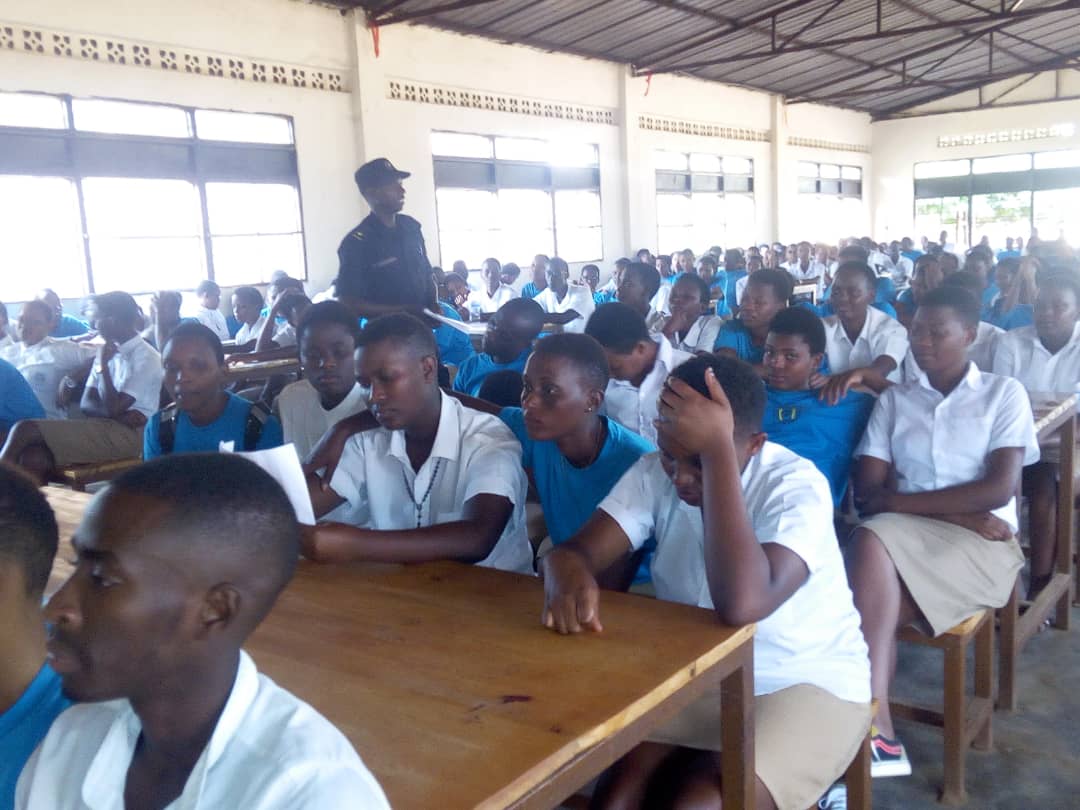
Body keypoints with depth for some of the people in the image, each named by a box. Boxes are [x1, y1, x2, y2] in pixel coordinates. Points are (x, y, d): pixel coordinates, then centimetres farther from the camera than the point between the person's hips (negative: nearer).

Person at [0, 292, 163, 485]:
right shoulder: (110, 351, 18)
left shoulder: (146, 357, -8)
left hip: (128, 434, -8)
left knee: (26, 429, -16)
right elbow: (86, 403, 10)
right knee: (34, 456, -19)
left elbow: (113, 408, -15)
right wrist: (119, 413, -10)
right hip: (103, 426, 8)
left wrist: (103, 365, -7)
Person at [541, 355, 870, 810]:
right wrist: (568, 578, -37)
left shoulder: (796, 486, -21)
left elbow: (742, 605, -38)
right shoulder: (655, 473, -6)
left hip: (805, 684, -4)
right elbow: (573, 550, -12)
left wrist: (716, 450, -38)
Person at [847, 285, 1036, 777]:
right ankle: (876, 733, -33)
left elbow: (999, 489, -6)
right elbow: (867, 491, 1)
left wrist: (897, 502, -10)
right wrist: (962, 512, -11)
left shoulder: (1004, 394, 8)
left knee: (873, 547, -31)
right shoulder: (893, 400, 14)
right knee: (871, 542, -34)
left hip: (980, 543, -2)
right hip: (904, 535, 3)